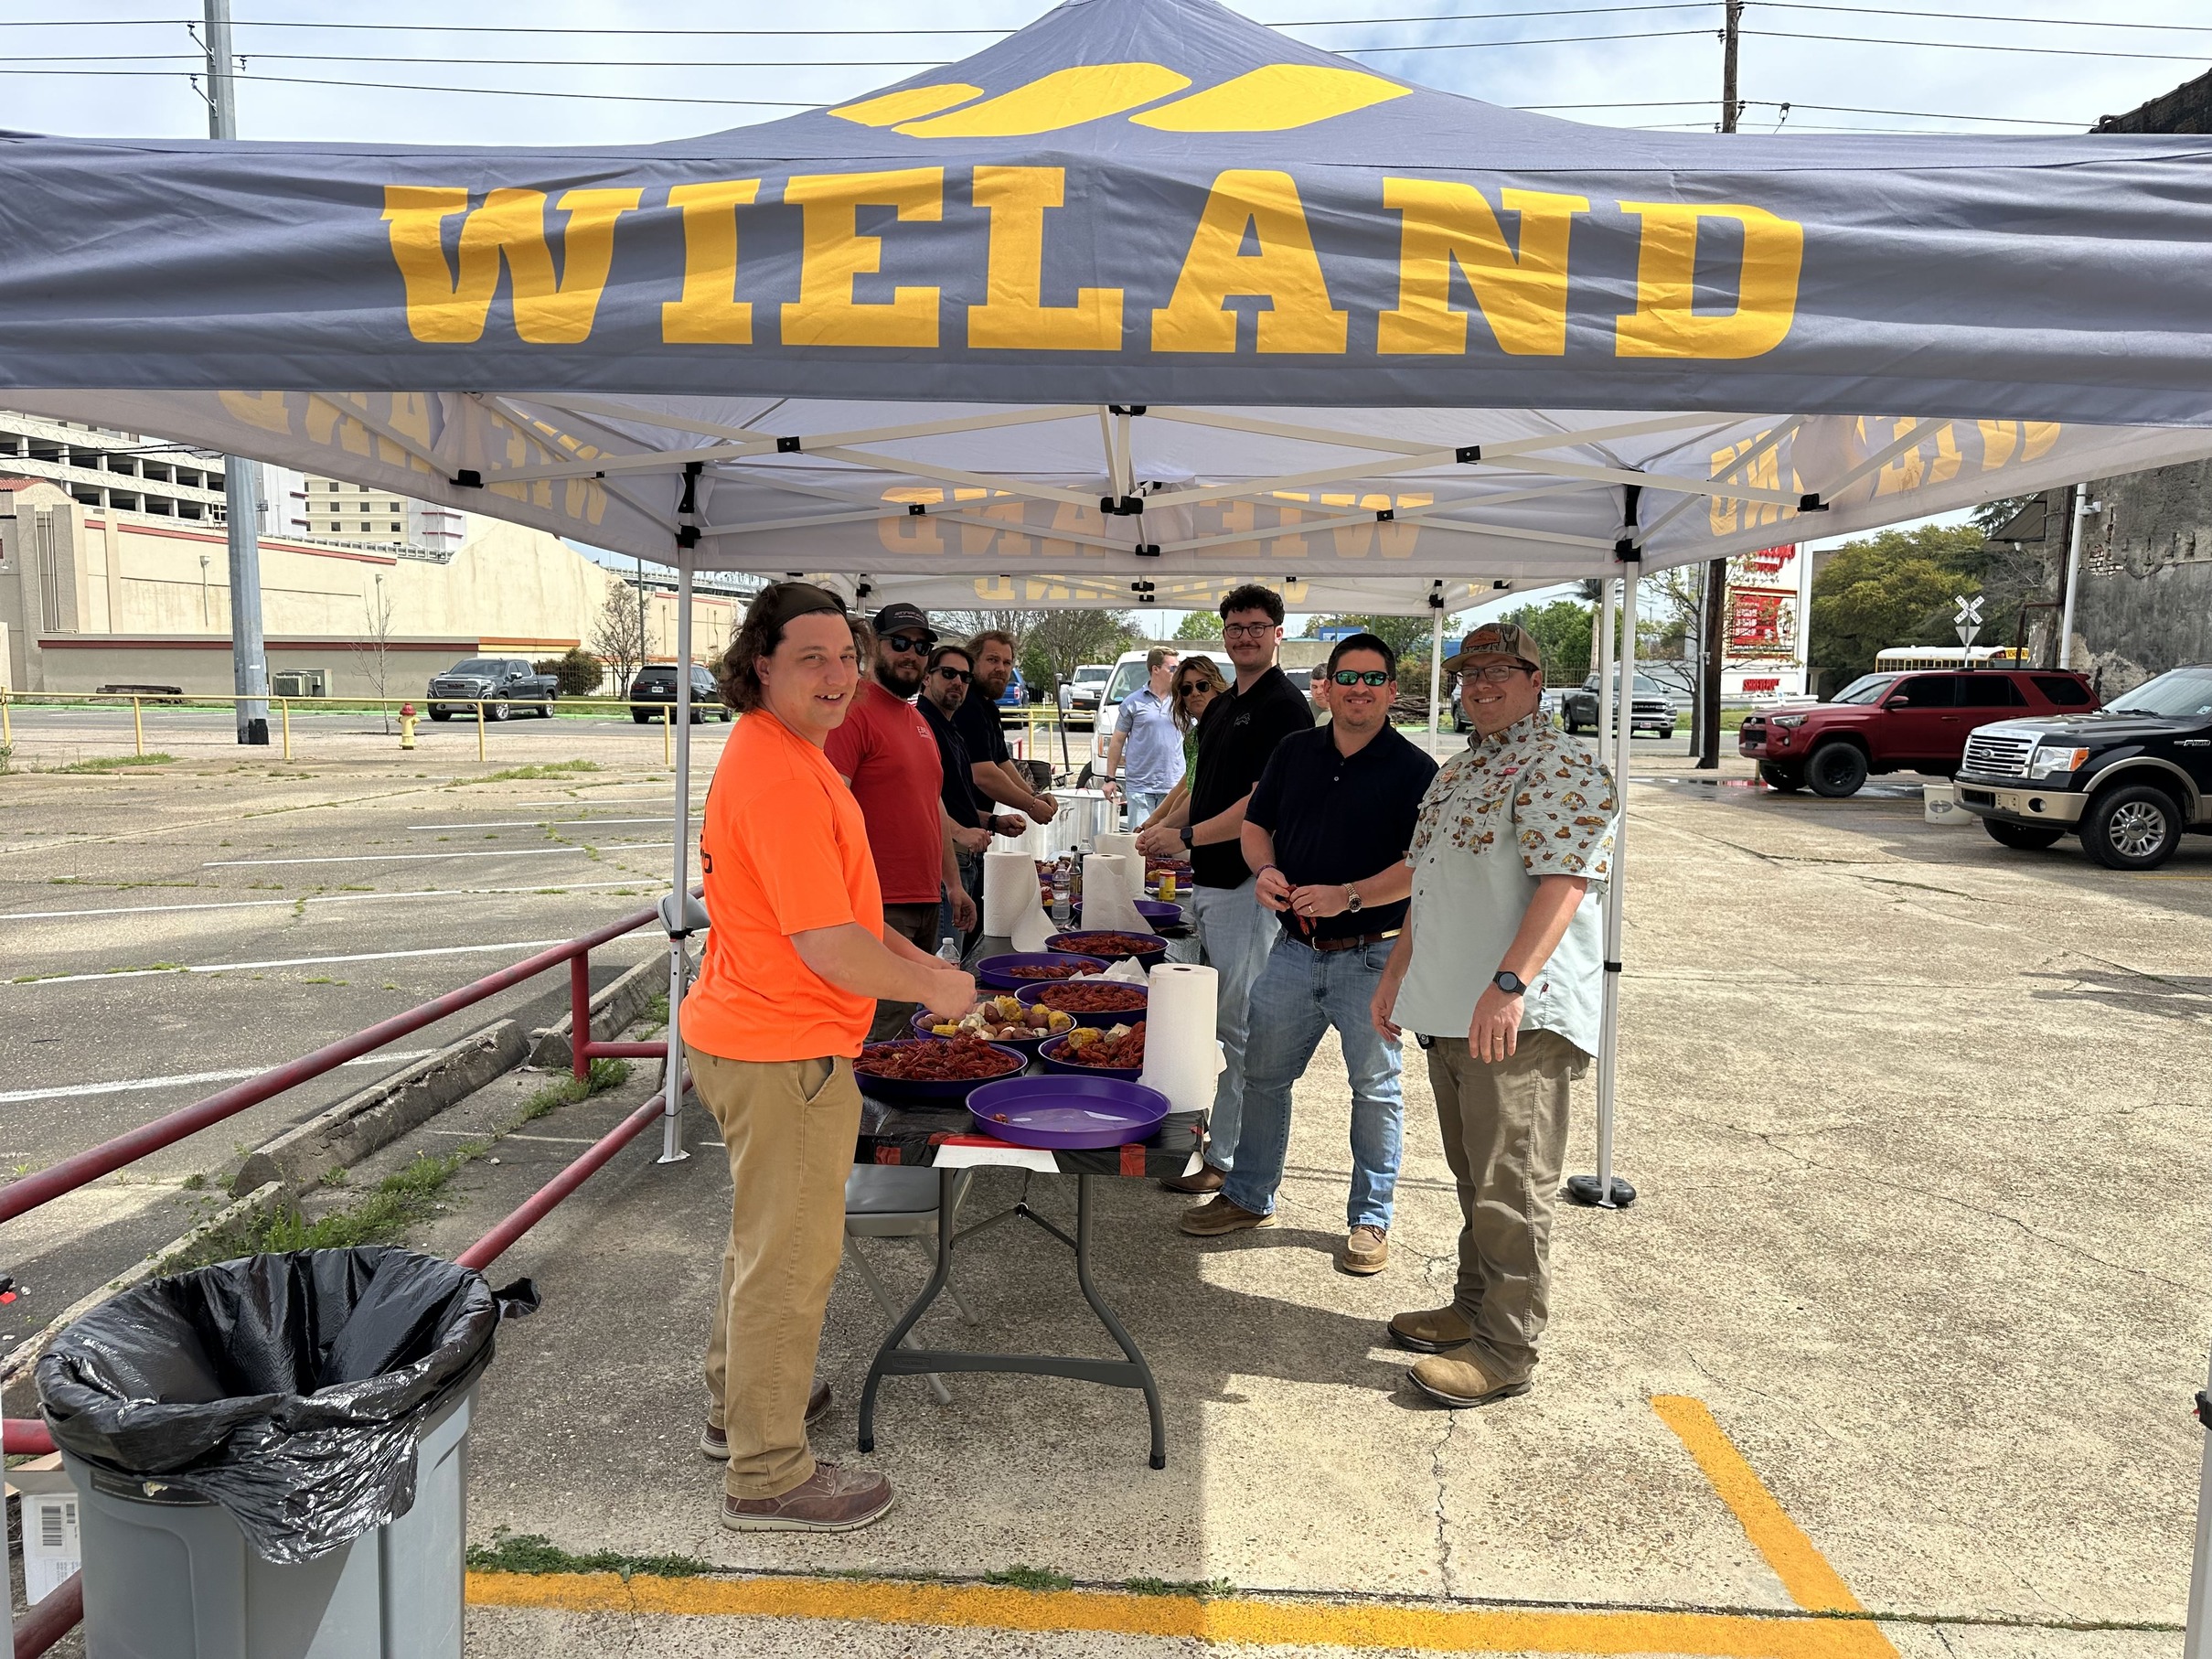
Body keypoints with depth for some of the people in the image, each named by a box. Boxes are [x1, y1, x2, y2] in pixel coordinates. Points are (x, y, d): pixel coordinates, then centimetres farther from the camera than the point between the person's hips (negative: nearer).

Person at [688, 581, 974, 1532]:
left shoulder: (782, 752, 10)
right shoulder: (779, 776, -25)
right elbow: (827, 947, -26)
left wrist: (906, 957, 12)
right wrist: (931, 988, -12)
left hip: (746, 1033, 11)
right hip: (783, 1054, -11)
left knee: (766, 1232, 26)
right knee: (791, 1257, 3)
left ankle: (740, 1403, 45)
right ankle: (768, 1477, 19)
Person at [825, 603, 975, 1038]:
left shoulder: (918, 721, 20)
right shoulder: (854, 712, -10)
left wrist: (953, 884, 25)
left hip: (926, 903, 9)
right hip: (880, 906, -9)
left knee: (913, 1021, 13)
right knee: (881, 1039, -8)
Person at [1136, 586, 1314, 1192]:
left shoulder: (1284, 706, -11)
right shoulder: (1221, 706, 17)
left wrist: (1188, 836, -18)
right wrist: (1166, 826, 8)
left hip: (1248, 883, -9)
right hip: (1207, 880, 9)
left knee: (1239, 1023, -3)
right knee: (1210, 1015, 18)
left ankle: (1227, 1157, 5)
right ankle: (1207, 1119, 31)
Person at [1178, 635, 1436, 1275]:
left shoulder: (1414, 770, -6)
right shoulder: (1294, 751, 8)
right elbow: (1255, 824, 14)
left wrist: (1348, 896, -24)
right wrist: (1266, 869, -7)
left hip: (1371, 955, -4)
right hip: (1294, 950, 4)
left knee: (1375, 1088, 7)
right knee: (1262, 1074, 13)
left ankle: (1370, 1221, 22)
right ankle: (1248, 1197, 30)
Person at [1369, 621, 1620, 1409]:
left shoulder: (1562, 767, -10)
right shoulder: (1457, 773, 19)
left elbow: (1563, 884, -20)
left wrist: (1510, 985, -28)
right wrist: (1397, 970, 23)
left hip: (1520, 1017, -9)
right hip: (1449, 1013, 9)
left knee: (1510, 1188, -3)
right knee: (1475, 1180, 18)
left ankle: (1506, 1351, 7)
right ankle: (1474, 1309, 31)